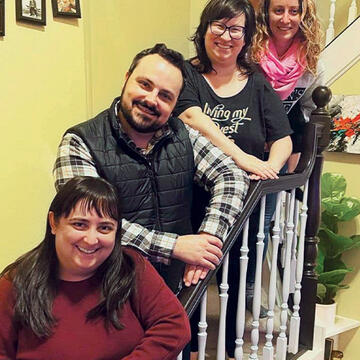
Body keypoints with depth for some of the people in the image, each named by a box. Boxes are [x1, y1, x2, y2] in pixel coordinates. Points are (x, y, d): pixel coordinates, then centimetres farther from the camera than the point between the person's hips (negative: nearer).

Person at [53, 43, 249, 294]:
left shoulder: (183, 136, 6)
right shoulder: (80, 143, -9)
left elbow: (232, 176, 3)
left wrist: (208, 236, -14)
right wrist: (175, 246, -20)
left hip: (176, 286, 3)